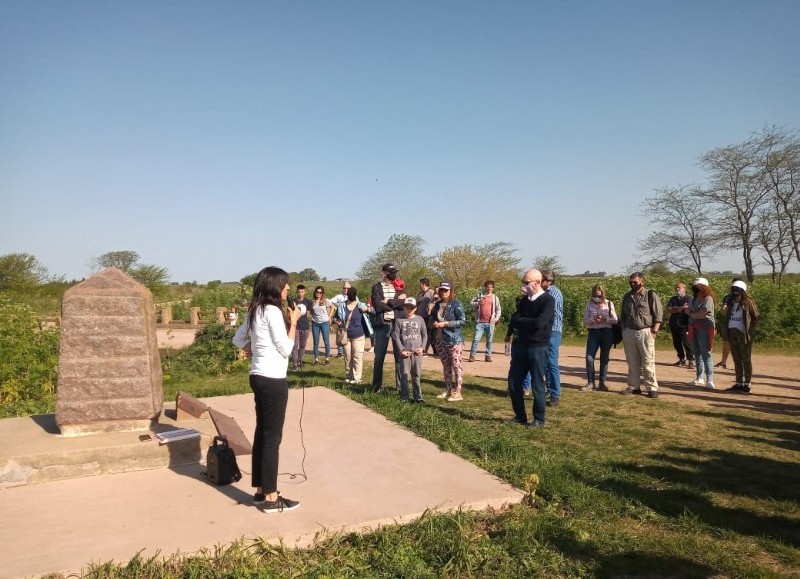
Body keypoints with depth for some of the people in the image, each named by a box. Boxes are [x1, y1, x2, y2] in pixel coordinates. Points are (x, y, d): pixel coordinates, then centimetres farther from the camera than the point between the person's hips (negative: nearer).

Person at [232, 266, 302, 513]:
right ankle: (271, 498, 6)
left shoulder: (256, 311, 12)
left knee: (262, 433, 15)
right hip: (273, 380, -10)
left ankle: (260, 491, 25)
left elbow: (238, 339, 21)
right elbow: (285, 349, -15)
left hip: (258, 377, 10)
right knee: (272, 437, -2)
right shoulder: (273, 311, -16)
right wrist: (293, 322, -6)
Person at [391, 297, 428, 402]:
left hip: (417, 352, 1)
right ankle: (404, 397, 6)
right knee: (404, 375, -2)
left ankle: (418, 397, 13)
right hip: (405, 352, -1)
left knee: (416, 375, 6)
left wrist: (422, 347, -3)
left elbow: (424, 334, 9)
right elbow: (396, 336, -1)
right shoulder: (399, 320, 2)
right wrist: (401, 350, -8)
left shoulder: (419, 319, 7)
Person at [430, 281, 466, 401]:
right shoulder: (438, 304, 12)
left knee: (456, 365, -3)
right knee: (445, 365, 14)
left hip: (453, 340, -6)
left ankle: (457, 392, 1)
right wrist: (434, 323, 0)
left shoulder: (456, 304, -8)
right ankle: (447, 389, 22)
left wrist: (445, 323, -18)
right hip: (439, 340, 7)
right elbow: (433, 318, 24)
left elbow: (462, 320, -13)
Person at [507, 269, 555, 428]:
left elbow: (539, 323, -23)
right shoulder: (525, 300, 10)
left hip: (538, 348, -7)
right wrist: (528, 323, -9)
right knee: (514, 382, 10)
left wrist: (522, 321, -9)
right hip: (522, 346, 7)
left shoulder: (548, 300, -12)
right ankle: (520, 415, 25)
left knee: (537, 385, 2)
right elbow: (516, 321, 8)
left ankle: (539, 419, 18)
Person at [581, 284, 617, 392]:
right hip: (593, 332, 1)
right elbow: (585, 320, 2)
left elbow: (615, 320, -1)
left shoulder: (609, 304, 2)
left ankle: (602, 383, 16)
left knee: (604, 359, 6)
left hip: (606, 332, -1)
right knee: (589, 358, -6)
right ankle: (590, 383, 5)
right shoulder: (590, 305, 5)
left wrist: (604, 319, -16)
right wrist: (593, 319, -17)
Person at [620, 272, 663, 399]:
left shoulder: (651, 295, -3)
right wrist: (623, 330, 12)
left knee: (648, 362, -4)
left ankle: (652, 388, 2)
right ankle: (634, 386, 17)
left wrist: (654, 331, -12)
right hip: (629, 332, 5)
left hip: (645, 332, -5)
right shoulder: (627, 297, 14)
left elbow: (658, 315, -5)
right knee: (632, 362, 9)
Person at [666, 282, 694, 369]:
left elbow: (687, 309, -17)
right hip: (674, 325, 6)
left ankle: (691, 360, -2)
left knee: (687, 343, -7)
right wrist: (681, 308, -9)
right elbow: (668, 309, 2)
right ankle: (682, 359, 23)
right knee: (676, 344, 11)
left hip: (683, 325, -6)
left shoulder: (688, 299, -1)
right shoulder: (673, 299, 16)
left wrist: (675, 308, -8)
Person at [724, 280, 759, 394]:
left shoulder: (748, 303, -7)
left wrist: (750, 329, -7)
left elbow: (756, 318, -7)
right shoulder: (731, 303, 12)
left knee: (746, 360, 0)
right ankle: (739, 383, 19)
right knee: (736, 360, 11)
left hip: (744, 334, -6)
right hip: (732, 333, 6)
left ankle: (747, 385, 6)